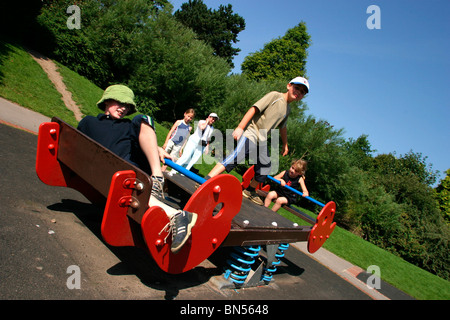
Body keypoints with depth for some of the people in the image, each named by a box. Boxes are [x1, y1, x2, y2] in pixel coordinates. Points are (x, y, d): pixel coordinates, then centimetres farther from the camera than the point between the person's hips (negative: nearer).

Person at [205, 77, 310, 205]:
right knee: (238, 154, -30)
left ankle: (250, 191, 33)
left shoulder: (287, 109, 18)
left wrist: (285, 144, 42)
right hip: (251, 131, -9)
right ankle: (206, 182, -38)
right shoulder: (275, 96, -6)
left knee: (266, 166, 10)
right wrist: (240, 127, -22)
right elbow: (254, 109, -14)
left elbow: (282, 127, 33)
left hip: (261, 139, 9)